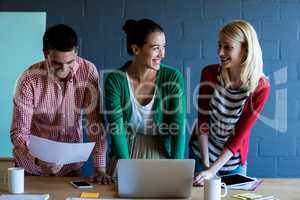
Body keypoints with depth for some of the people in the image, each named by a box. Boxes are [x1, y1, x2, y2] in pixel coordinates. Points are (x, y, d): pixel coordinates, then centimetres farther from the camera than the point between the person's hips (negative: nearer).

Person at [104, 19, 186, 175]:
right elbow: (116, 130, -13)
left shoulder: (173, 78, -10)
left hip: (162, 153, 0)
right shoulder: (115, 80, -11)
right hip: (126, 152, 0)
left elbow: (178, 127, -11)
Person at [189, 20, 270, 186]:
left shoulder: (261, 87, -18)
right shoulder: (209, 73, -15)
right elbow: (203, 121, -13)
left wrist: (212, 170, -23)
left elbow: (240, 134, -18)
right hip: (201, 154, 1)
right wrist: (205, 164, -18)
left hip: (233, 160, -1)